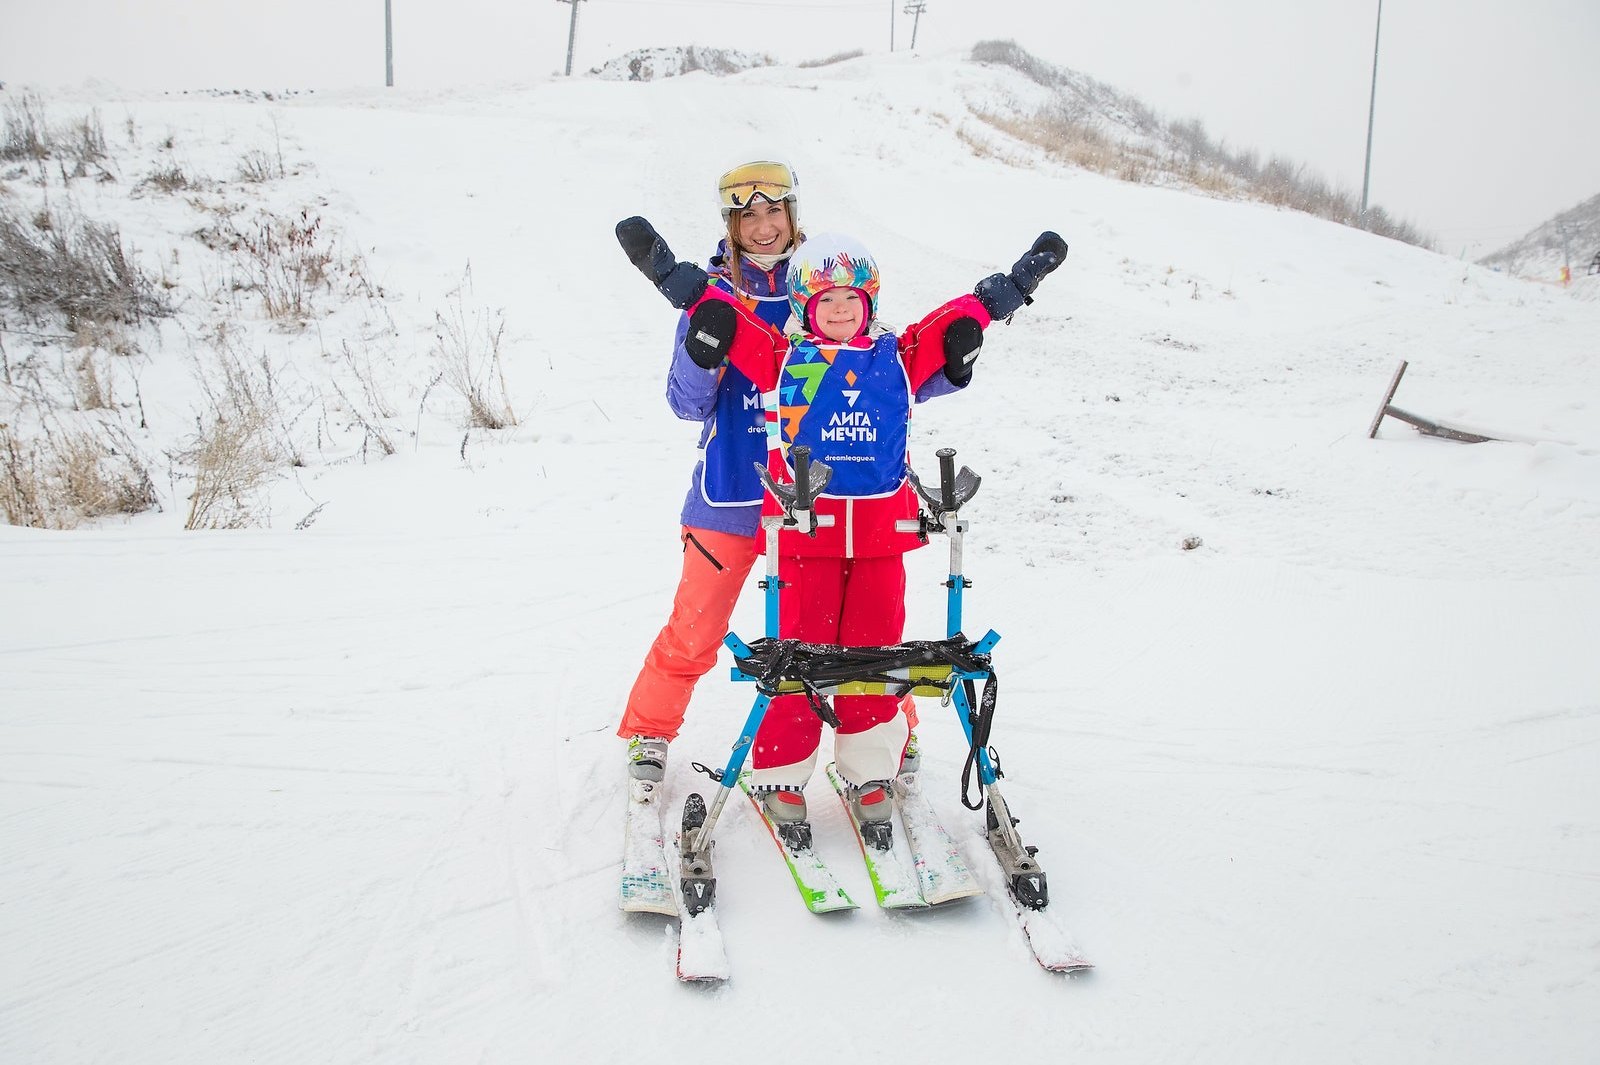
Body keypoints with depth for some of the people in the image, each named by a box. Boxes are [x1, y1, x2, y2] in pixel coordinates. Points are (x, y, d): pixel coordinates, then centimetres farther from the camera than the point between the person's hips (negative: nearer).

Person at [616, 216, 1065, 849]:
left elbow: (958, 320, 17)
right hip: (804, 532, -2)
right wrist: (662, 265, -3)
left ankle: (871, 779, 19)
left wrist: (1021, 278, 18)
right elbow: (719, 313, 3)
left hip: (880, 536, 2)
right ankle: (782, 779, 13)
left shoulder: (897, 359, 11)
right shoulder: (781, 358, 5)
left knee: (875, 654, 5)